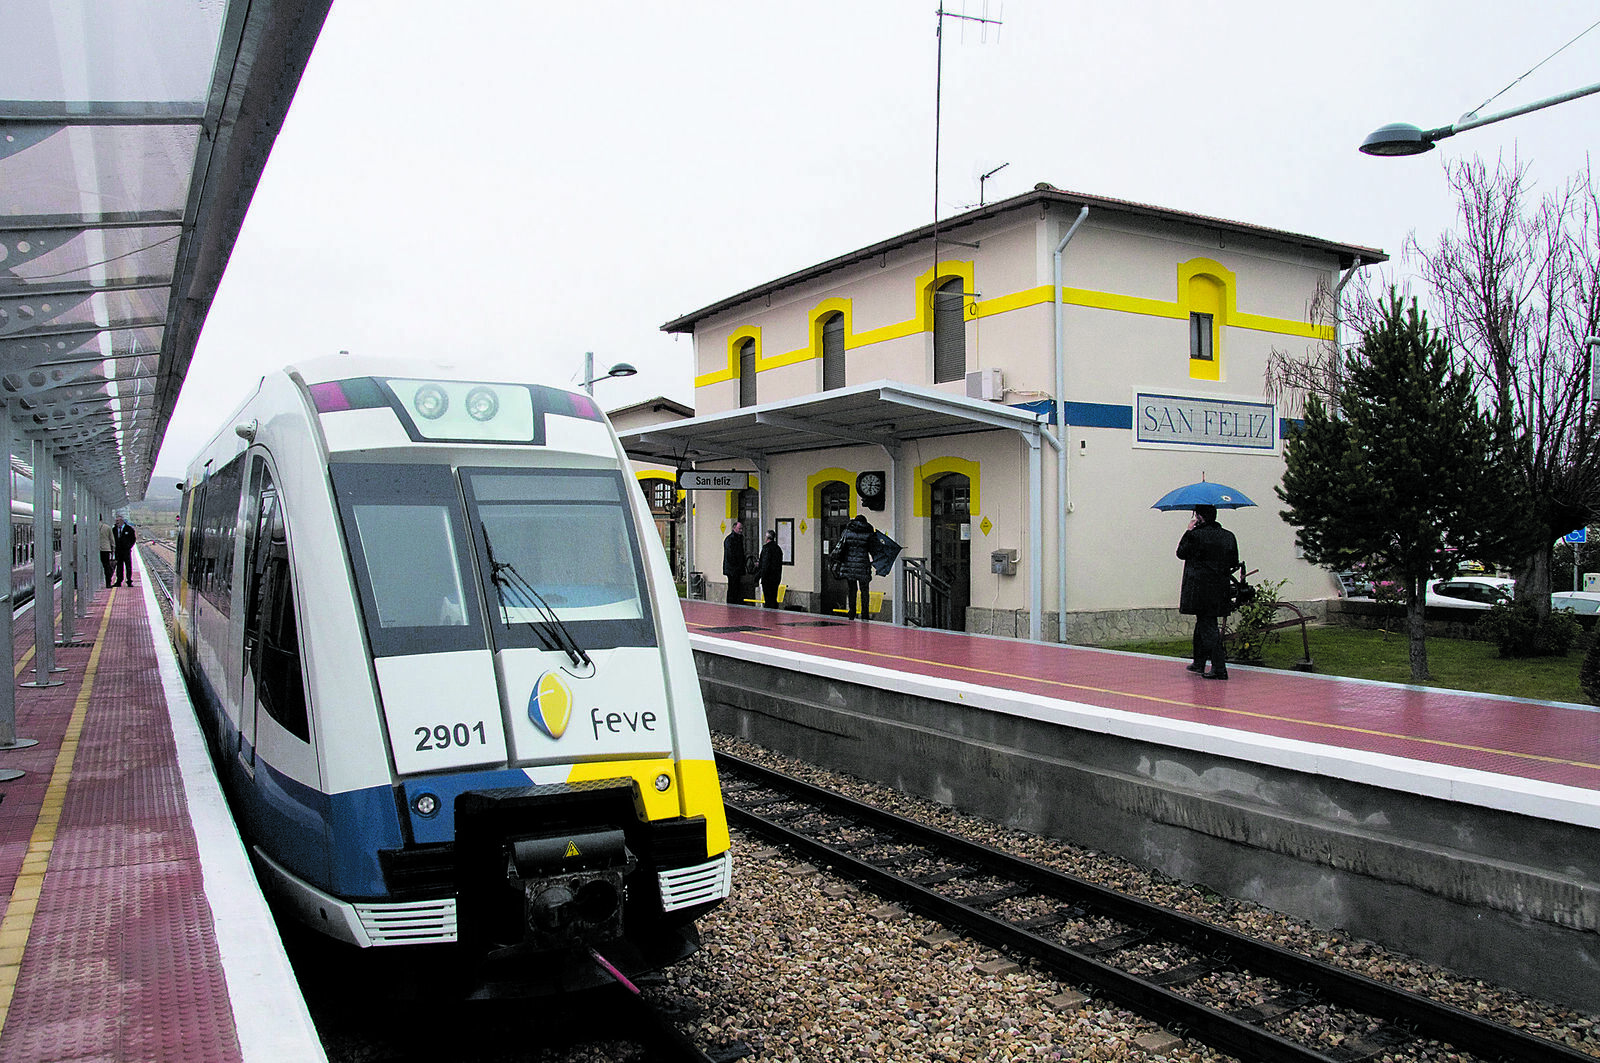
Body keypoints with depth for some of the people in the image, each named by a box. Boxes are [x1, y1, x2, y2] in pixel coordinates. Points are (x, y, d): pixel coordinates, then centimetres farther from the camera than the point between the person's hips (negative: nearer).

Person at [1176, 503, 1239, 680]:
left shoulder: (1195, 535, -13)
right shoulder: (1229, 536, 5)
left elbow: (1181, 553, 2)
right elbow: (1235, 562, 10)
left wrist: (1189, 531, 8)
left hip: (1201, 589, -7)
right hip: (1221, 589, 7)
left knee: (1208, 627, -5)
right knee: (1203, 623, 20)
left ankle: (1219, 668, -11)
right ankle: (1199, 663, 29)